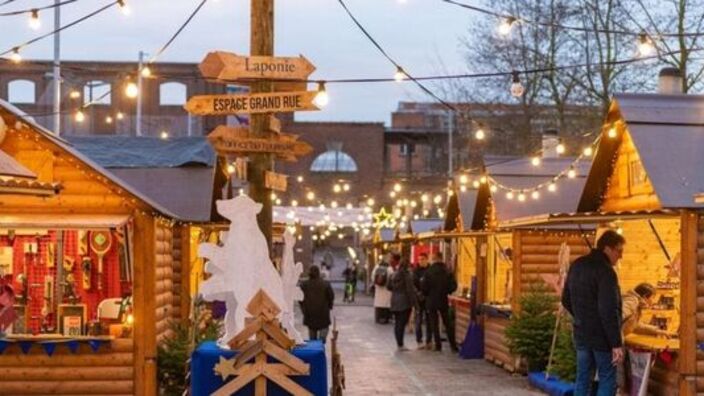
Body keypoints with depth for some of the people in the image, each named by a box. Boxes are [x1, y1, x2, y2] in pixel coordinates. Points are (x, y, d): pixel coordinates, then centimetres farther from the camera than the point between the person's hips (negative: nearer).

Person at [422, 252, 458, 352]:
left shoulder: (429, 272, -11)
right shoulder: (447, 271, -6)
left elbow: (424, 287, -11)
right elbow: (453, 286, -8)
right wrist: (446, 292, 9)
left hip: (431, 301, -2)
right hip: (443, 301, 2)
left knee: (434, 324, 6)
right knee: (447, 324, 11)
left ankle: (438, 345, 4)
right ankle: (453, 345, 11)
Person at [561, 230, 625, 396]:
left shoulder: (576, 266, 8)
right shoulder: (605, 271, -19)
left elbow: (566, 300, 17)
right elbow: (609, 311, -23)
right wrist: (616, 343, -21)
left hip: (581, 333, 8)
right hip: (601, 335, -8)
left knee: (583, 379, 12)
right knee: (607, 380, 1)